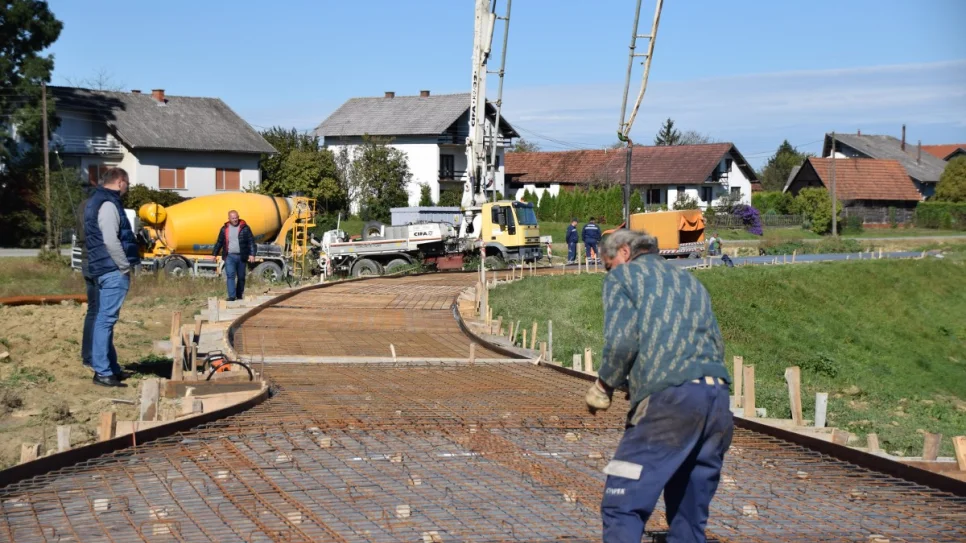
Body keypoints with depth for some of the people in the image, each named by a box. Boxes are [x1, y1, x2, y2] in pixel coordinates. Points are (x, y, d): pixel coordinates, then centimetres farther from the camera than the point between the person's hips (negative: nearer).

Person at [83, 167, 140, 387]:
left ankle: (110, 367, 21)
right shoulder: (108, 204, -14)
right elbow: (111, 241, -22)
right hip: (113, 270, -11)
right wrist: (127, 267, -15)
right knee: (106, 320, -9)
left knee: (104, 319, 14)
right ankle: (102, 372, -8)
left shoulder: (97, 201, 18)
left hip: (106, 269, 11)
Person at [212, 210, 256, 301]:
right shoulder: (224, 229, 8)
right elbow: (219, 242, 16)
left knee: (241, 277, 7)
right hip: (229, 256, 0)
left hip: (241, 256, 0)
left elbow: (251, 242, -1)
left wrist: (252, 254, -10)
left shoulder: (245, 228, 2)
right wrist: (214, 254, 17)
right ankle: (231, 296, -15)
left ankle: (239, 296, 20)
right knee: (230, 275, -11)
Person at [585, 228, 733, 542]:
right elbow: (717, 346, 22)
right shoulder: (690, 281, 29)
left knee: (622, 506, -6)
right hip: (717, 398, 7)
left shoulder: (623, 275, 10)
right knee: (690, 512, 13)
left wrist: (604, 386, 8)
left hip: (669, 398, -7)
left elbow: (622, 342, -6)